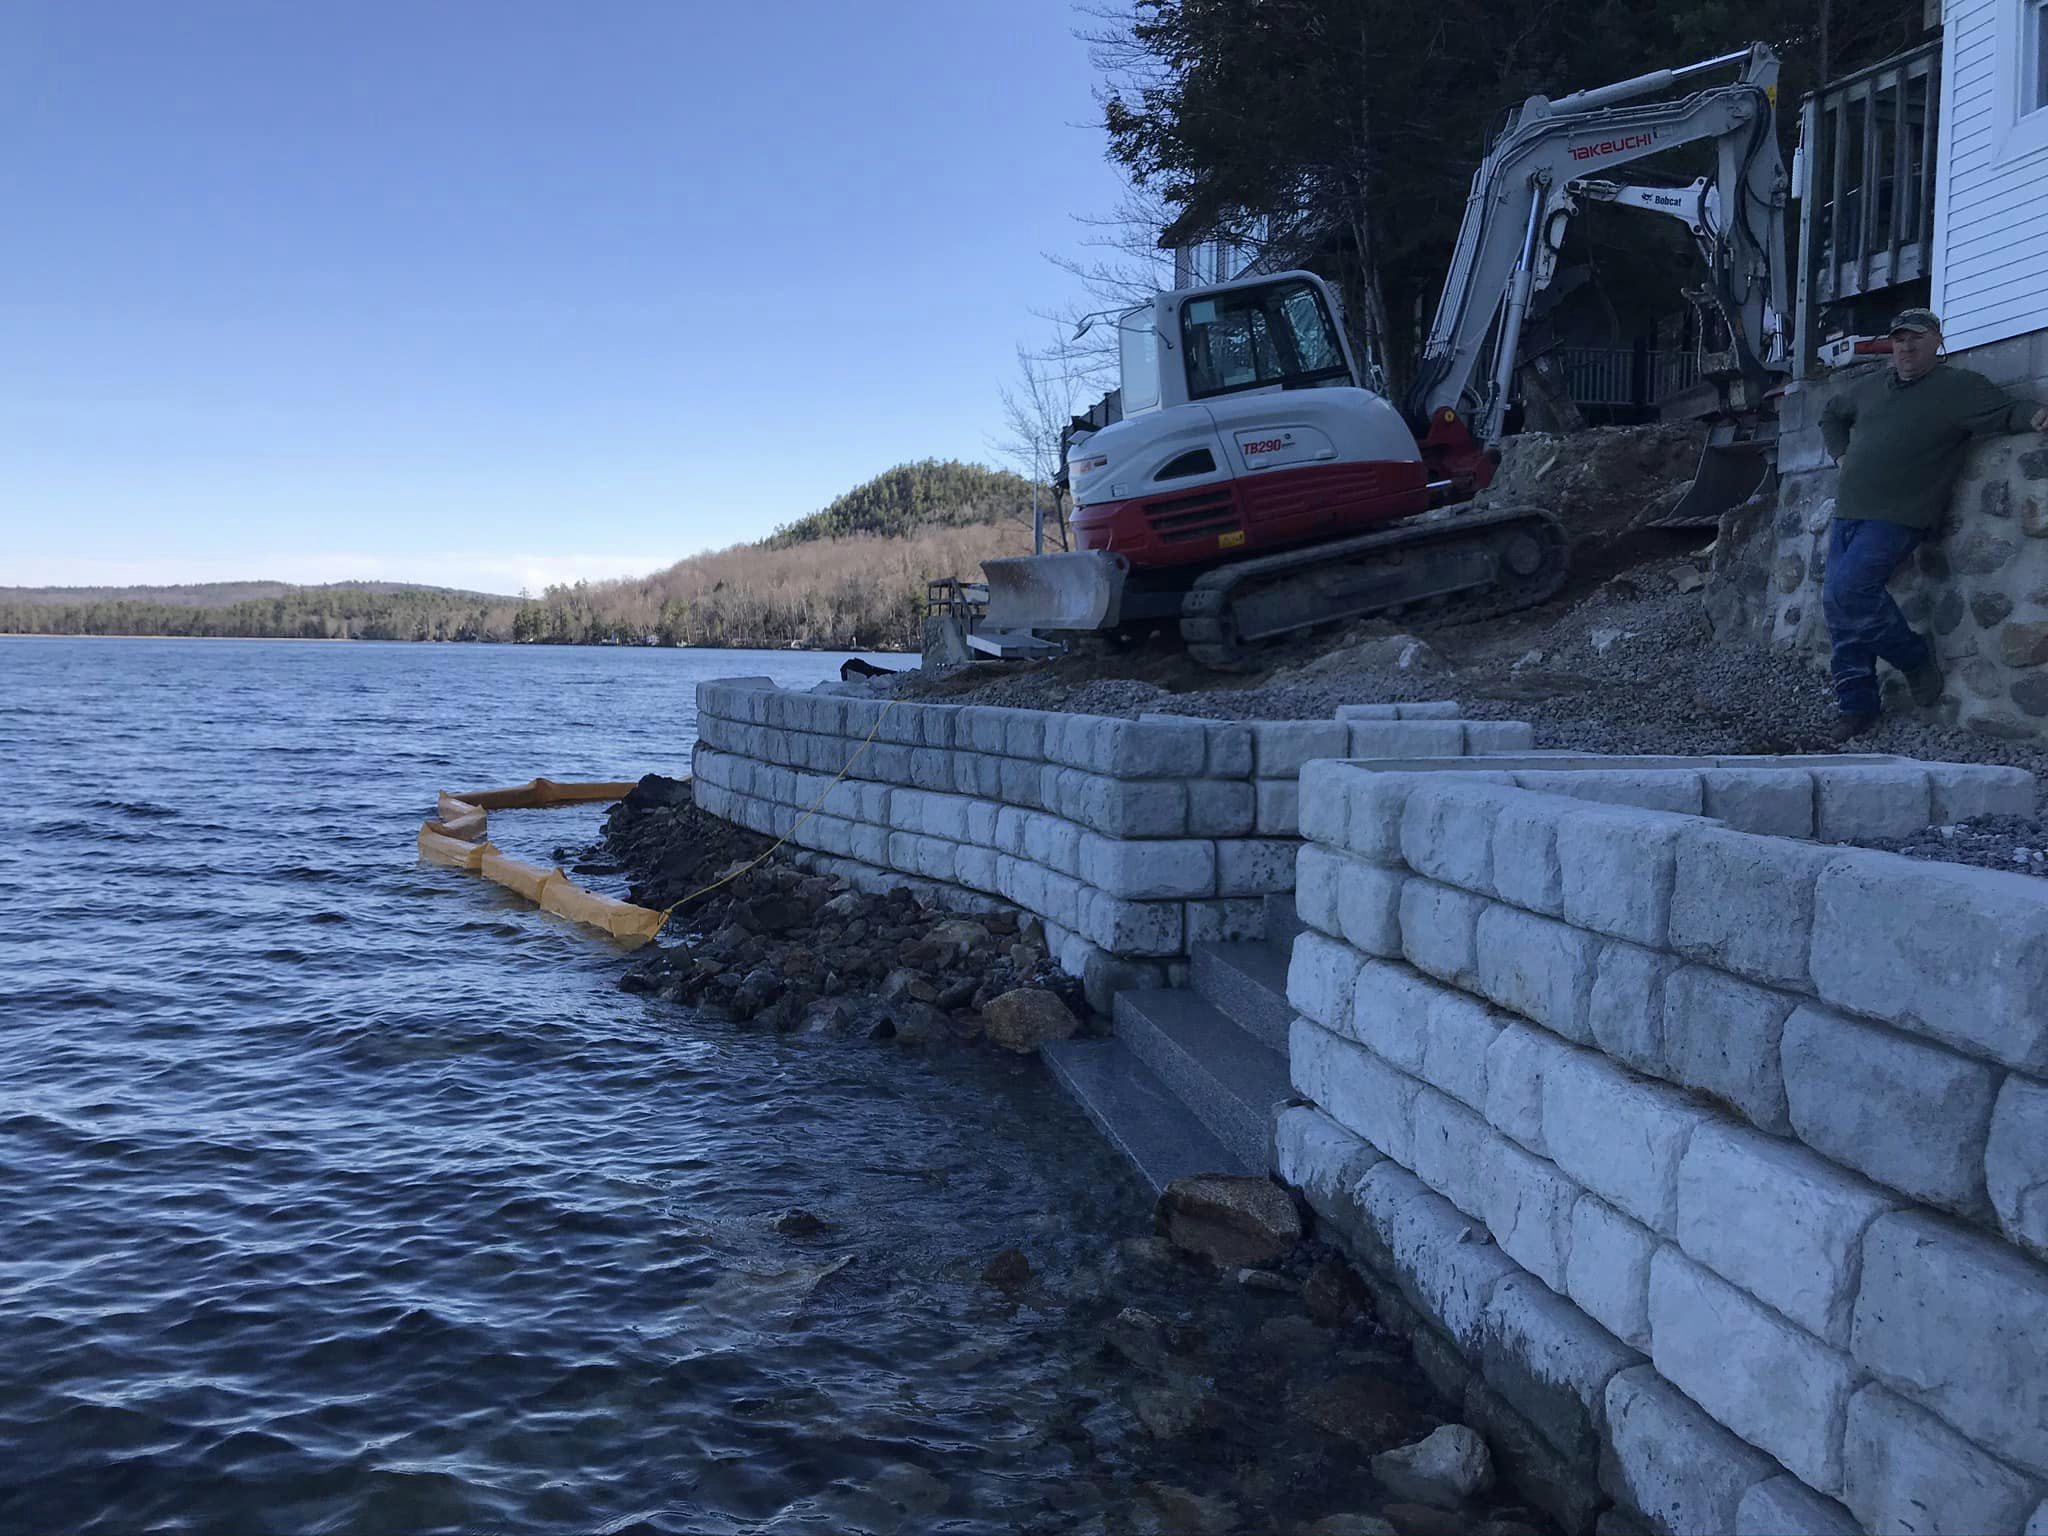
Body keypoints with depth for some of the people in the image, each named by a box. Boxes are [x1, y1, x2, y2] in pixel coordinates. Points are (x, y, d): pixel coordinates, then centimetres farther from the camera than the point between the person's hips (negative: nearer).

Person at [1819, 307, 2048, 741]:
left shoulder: (1959, 387, -1)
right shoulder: (1874, 387, 18)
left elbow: (2006, 410, -10)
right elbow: (1832, 415, 34)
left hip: (1897, 519, -7)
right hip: (1849, 512, 7)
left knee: (1846, 591, -24)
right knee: (1839, 603, 3)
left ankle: (1915, 656, -1)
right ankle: (1856, 706, 11)